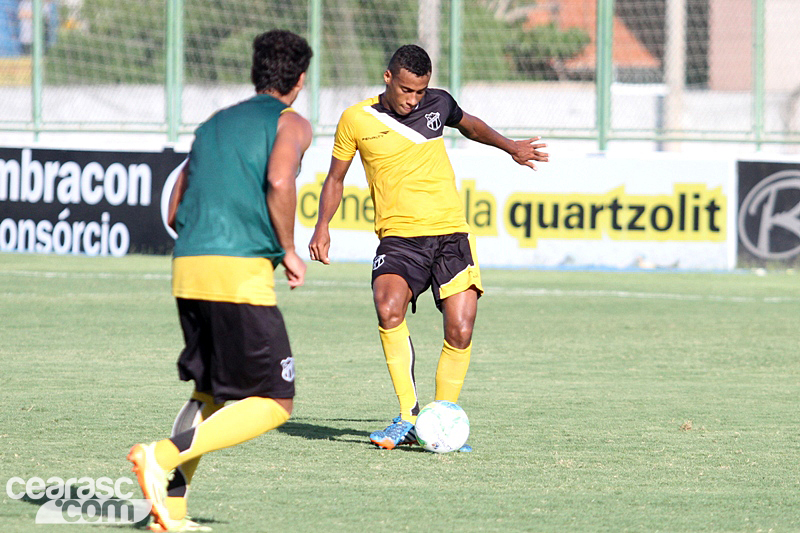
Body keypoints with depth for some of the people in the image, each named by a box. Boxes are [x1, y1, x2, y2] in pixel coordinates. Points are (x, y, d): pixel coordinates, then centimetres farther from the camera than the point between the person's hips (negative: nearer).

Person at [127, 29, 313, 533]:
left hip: (187, 265, 7)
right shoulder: (291, 124, 4)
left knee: (209, 393, 21)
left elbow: (175, 213, 23)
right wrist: (289, 252, -5)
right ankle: (163, 457, -18)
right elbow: (279, 182, -17)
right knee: (273, 405, -2)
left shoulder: (214, 124, 24)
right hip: (241, 272, -7)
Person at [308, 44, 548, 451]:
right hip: (398, 238, -2)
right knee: (389, 310, -29)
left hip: (450, 234, 2)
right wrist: (323, 226, -1)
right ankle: (408, 416, -20)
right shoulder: (356, 120, 0)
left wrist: (510, 147, 26)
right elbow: (336, 178, 12)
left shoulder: (438, 104, 5)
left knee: (459, 331, -11)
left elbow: (469, 125, 30)